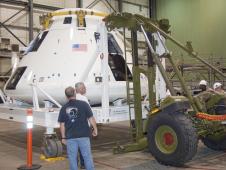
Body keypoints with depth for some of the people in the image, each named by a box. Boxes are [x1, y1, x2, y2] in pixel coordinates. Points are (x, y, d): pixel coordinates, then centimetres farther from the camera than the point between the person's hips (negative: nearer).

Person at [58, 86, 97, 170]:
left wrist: (63, 137, 12)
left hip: (70, 137, 2)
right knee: (87, 156, 7)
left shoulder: (64, 108, 2)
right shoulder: (83, 104, -5)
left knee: (72, 158, 10)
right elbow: (91, 118, -4)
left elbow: (62, 124, 4)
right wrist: (95, 129, 9)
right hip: (83, 135, -1)